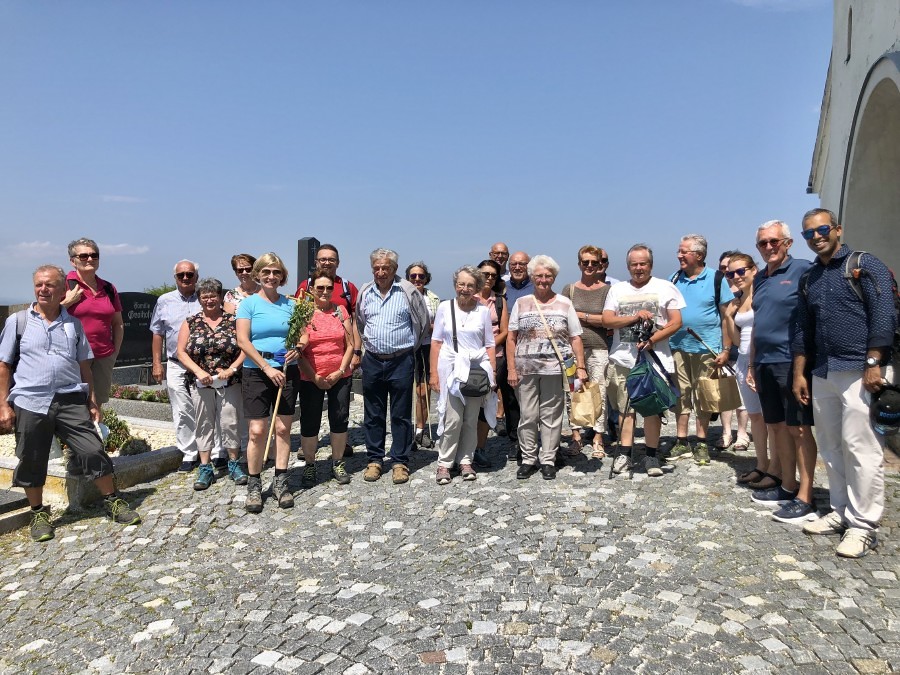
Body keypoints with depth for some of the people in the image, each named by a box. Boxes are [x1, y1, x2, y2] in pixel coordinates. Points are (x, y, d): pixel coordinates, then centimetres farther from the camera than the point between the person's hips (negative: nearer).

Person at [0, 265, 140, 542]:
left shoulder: (73, 324, 9)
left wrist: (92, 401, 10)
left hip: (71, 401, 1)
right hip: (30, 403, -1)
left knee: (93, 451, -2)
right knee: (31, 462, 9)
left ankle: (113, 502, 14)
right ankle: (38, 513, 28)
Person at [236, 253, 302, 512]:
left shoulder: (290, 304, 9)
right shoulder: (249, 303, 0)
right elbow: (243, 340, -7)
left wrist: (297, 349, -8)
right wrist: (267, 368, -14)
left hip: (287, 372, 3)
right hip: (257, 373, -3)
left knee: (283, 428, 6)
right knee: (257, 431, -5)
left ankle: (280, 482, 16)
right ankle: (254, 485, 11)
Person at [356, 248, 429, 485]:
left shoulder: (408, 291, -5)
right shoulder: (365, 292, 6)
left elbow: (423, 322, 4)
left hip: (401, 361, -3)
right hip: (372, 361, 4)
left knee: (401, 415, 4)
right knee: (373, 414, 10)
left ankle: (400, 461, 14)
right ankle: (375, 459, 22)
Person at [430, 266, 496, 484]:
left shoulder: (483, 310, 5)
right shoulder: (445, 307, 3)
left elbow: (489, 345, 9)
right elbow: (436, 342, 4)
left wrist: (493, 373, 3)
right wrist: (434, 373, -1)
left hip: (477, 369, 2)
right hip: (451, 369, -1)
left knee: (471, 419, 7)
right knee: (453, 419, -5)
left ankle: (465, 460, 21)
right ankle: (444, 463, 9)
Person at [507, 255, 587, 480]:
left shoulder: (564, 304, 7)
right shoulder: (521, 303, 7)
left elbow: (575, 338, 5)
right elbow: (511, 338, 5)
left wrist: (580, 367, -4)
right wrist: (511, 368, -2)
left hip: (555, 369, 0)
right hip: (526, 369, 1)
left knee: (551, 416, 4)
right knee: (528, 416, 4)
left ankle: (548, 460, 15)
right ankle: (528, 459, 16)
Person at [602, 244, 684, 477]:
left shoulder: (665, 287, 4)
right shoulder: (617, 289, 11)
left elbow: (676, 322, -1)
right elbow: (607, 320, 2)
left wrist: (652, 340, -14)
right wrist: (635, 317, -12)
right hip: (622, 359, 2)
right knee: (625, 408, 5)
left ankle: (651, 455, 14)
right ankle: (625, 453, 13)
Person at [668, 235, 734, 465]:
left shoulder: (716, 278, -3)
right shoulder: (674, 278, 7)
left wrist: (726, 349, -7)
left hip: (706, 348, -3)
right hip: (677, 346, 3)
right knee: (681, 394, 8)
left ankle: (701, 444, 15)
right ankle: (681, 441, 17)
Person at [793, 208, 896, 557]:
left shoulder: (865, 264, -1)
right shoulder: (809, 279, 18)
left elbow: (884, 315, -11)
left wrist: (873, 364, -18)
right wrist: (799, 374, 16)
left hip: (859, 371, -7)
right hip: (822, 374, 7)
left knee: (861, 449, -5)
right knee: (831, 448, 11)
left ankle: (863, 525, 3)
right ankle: (841, 512, 21)